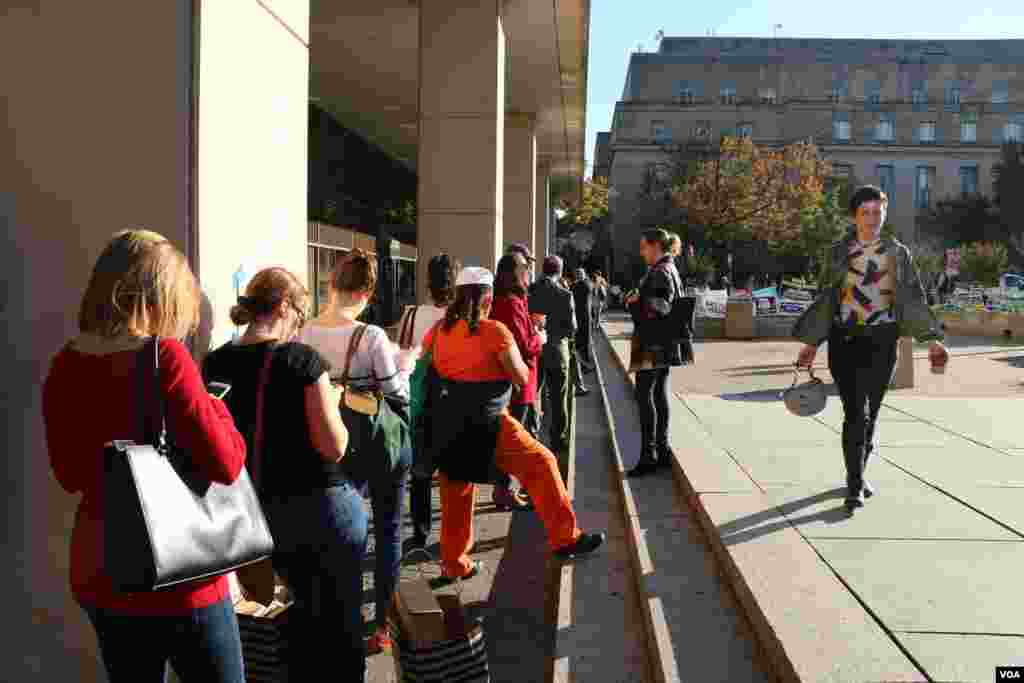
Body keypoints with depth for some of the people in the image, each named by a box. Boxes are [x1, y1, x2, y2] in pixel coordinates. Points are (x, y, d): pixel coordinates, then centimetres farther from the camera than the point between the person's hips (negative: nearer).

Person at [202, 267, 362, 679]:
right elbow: (334, 447, -18)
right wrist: (332, 400, -2)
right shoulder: (302, 359, -17)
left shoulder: (215, 364, -2)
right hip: (322, 505, -5)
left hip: (265, 510, 6)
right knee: (343, 614, 13)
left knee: (306, 604, 27)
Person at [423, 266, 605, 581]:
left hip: (446, 425, 6)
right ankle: (565, 538, 8)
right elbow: (522, 378, -5)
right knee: (541, 464, 5)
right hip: (484, 423, -6)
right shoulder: (494, 331, -9)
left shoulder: (439, 330, 7)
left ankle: (454, 564, 28)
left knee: (455, 493, 17)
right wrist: (517, 358, 15)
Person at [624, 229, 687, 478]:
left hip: (653, 344, -10)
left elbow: (655, 310, -23)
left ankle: (649, 455, -5)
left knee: (644, 395, -7)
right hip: (665, 344, 10)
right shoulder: (670, 270, 16)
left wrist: (633, 303, -10)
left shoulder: (660, 273, -15)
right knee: (659, 394, 13)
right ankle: (663, 450, 18)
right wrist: (638, 300, 11)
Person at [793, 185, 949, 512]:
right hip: (844, 340, -1)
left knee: (869, 412, 8)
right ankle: (855, 485, -2)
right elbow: (825, 298, 6)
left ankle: (857, 475, 29)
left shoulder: (898, 253, 5)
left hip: (881, 341, 1)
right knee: (856, 412, -9)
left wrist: (932, 340, -8)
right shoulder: (838, 252, 4)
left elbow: (914, 298, 2)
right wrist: (811, 343, 3)